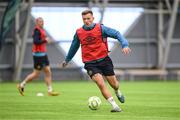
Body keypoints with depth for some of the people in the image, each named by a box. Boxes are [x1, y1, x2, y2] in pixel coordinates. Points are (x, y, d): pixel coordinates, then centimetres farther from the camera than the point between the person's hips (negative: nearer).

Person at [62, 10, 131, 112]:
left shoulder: (100, 28, -6)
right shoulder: (79, 33, 2)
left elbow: (116, 34, -10)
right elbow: (74, 47, 19)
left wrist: (125, 45, -27)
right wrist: (67, 60, 32)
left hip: (104, 60, 0)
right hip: (90, 64, 0)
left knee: (114, 84, 9)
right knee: (101, 83, -21)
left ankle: (118, 92, 47)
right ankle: (115, 106, -18)